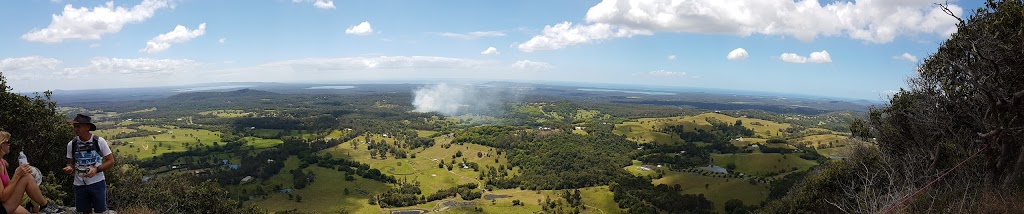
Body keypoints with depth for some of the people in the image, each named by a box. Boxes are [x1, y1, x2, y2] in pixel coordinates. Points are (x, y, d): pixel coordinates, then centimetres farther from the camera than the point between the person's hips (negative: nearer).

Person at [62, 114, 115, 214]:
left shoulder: (99, 141, -8)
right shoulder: (71, 144, 0)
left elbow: (111, 161, -5)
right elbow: (71, 163, 12)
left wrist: (96, 169, -20)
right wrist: (69, 168, -12)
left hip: (97, 183, -3)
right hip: (80, 185, 3)